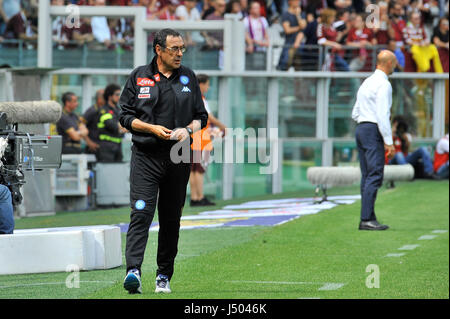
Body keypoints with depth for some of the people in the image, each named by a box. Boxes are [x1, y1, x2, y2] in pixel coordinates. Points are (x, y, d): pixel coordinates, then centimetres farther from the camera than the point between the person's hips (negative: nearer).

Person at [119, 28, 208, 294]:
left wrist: (188, 129, -7)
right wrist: (152, 128, -11)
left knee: (171, 218, 7)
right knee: (141, 213, -16)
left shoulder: (188, 78, 11)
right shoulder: (139, 77, 5)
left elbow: (201, 117, 14)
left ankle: (164, 276, 16)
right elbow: (126, 116, 4)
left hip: (178, 158, 3)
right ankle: (133, 270, -25)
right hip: (145, 156, -3)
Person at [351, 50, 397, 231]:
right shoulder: (383, 84, -11)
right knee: (375, 176, -12)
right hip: (373, 132, -10)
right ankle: (367, 220, -18)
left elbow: (355, 114, 20)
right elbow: (382, 114, -17)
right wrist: (389, 142, -16)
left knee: (367, 176, 8)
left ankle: (368, 218, 7)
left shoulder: (366, 83, 18)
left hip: (361, 128, 10)